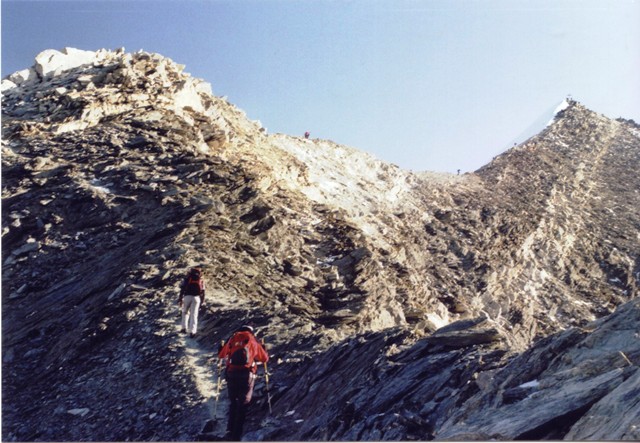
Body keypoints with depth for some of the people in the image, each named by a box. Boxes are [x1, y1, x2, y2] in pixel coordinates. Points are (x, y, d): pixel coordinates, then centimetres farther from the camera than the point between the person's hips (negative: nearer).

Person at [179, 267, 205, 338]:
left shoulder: (188, 277, 10)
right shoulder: (201, 279, 14)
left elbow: (182, 288, 2)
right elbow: (202, 291, 12)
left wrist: (181, 299, 3)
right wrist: (202, 302, 16)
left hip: (187, 296, 0)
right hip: (196, 297, 0)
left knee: (185, 312, 20)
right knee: (194, 314, 0)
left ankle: (184, 328, 15)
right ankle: (192, 331, -10)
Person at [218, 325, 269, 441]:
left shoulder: (232, 339, 13)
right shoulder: (253, 341, 10)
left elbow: (221, 355, 24)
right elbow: (265, 358, 18)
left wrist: (221, 349, 46)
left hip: (231, 374, 2)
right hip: (246, 374, -2)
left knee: (233, 403, 20)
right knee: (243, 405, 4)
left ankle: (230, 431, 13)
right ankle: (236, 435, -4)